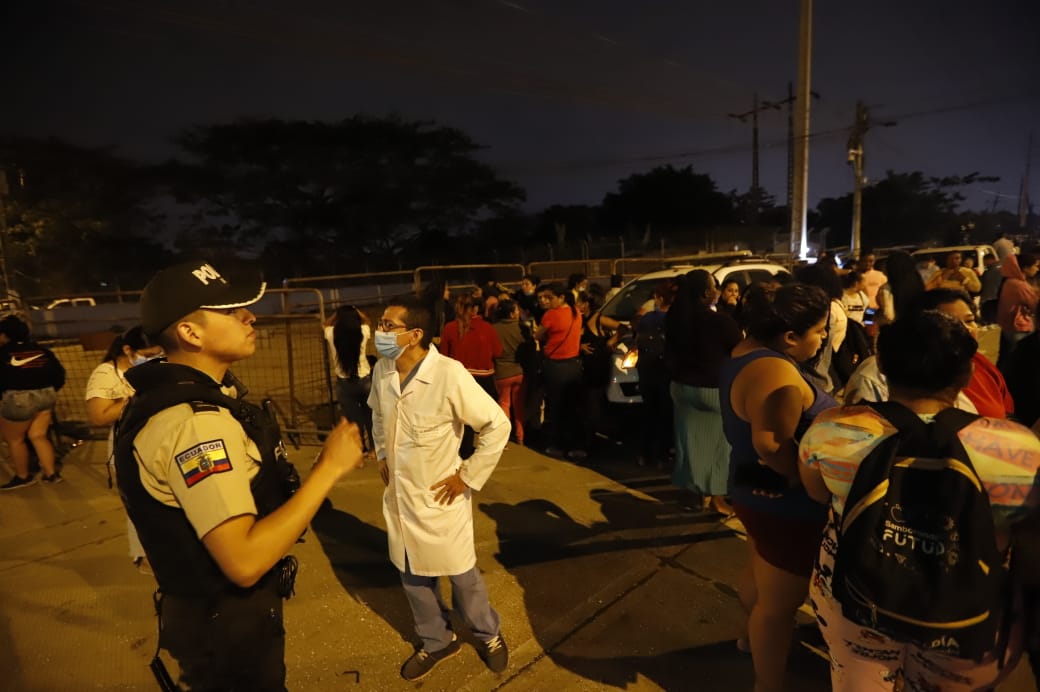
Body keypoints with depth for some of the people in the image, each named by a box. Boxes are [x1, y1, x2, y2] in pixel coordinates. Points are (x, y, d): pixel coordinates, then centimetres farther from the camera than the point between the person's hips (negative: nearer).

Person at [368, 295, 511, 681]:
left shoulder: (449, 374, -27)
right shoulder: (382, 370, -5)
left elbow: (497, 425, -21)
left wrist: (468, 476, -17)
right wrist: (382, 455, 10)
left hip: (439, 498, -6)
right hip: (398, 496, 6)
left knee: (461, 575, 14)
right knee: (413, 577, 21)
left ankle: (489, 635, 44)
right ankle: (437, 642, 46)